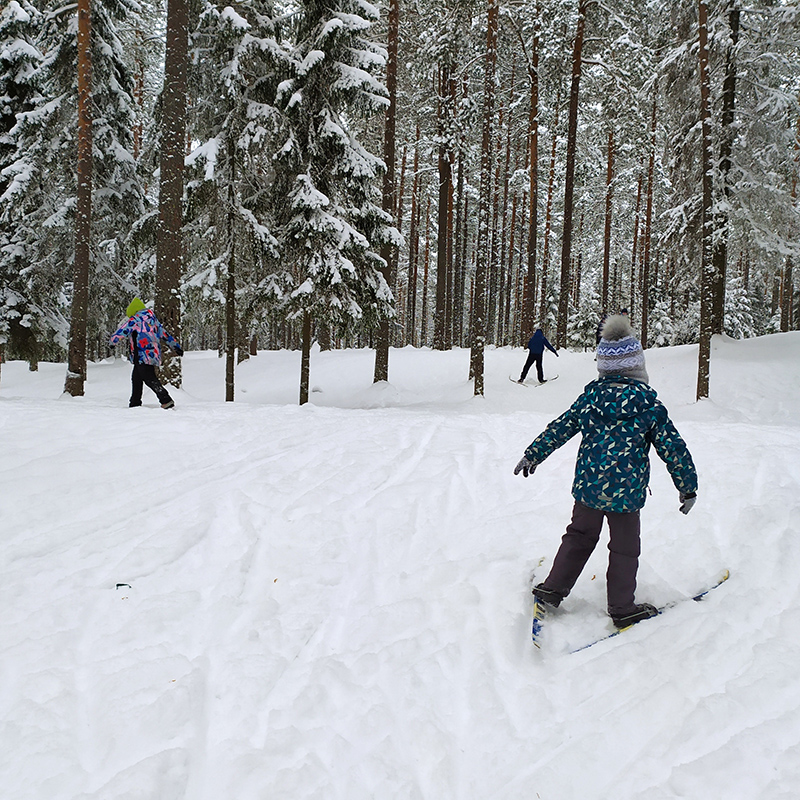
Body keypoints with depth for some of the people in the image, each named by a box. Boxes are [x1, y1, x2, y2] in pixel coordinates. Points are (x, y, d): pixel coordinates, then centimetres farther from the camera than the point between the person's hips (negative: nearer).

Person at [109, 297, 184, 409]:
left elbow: (121, 332, -4)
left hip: (143, 355, -9)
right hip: (153, 354, 9)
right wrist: (176, 346, 26)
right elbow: (164, 333, 22)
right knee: (136, 379, 16)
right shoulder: (152, 319, 17)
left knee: (149, 379, -11)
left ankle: (166, 400, -17)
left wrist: (112, 341, 14)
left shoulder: (135, 319, -7)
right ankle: (135, 404, 21)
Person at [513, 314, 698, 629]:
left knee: (580, 536, 20)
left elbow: (560, 428, 5)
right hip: (626, 490, -3)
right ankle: (622, 609, 21)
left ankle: (553, 589, 24)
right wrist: (688, 487, 8)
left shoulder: (591, 396, -1)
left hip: (587, 485, 3)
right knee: (624, 549, 11)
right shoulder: (649, 404, -9)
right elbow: (673, 448, -3)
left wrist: (533, 455, 16)